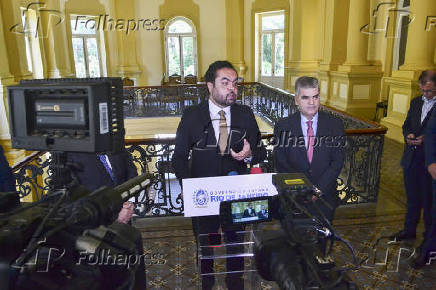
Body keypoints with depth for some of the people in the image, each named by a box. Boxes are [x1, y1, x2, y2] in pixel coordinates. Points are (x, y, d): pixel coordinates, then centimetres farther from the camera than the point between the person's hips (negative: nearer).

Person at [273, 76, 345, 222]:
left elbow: (337, 162, -6)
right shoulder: (283, 126, -6)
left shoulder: (335, 124, -3)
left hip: (325, 197, 1)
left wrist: (318, 189, -15)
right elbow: (280, 164, -7)